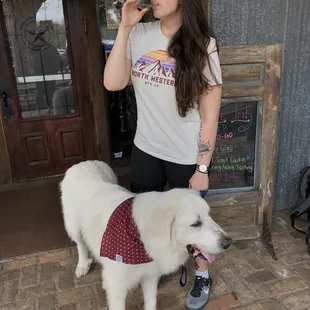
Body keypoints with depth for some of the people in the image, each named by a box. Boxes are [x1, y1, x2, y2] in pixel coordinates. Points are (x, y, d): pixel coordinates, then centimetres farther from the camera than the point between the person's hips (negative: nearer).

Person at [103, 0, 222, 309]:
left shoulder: (202, 45, -13)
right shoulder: (139, 35, -2)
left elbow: (210, 116, -12)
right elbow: (112, 83, -12)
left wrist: (202, 168, -11)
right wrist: (124, 28, -14)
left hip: (186, 156, -4)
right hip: (145, 149, 4)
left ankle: (202, 275, 44)